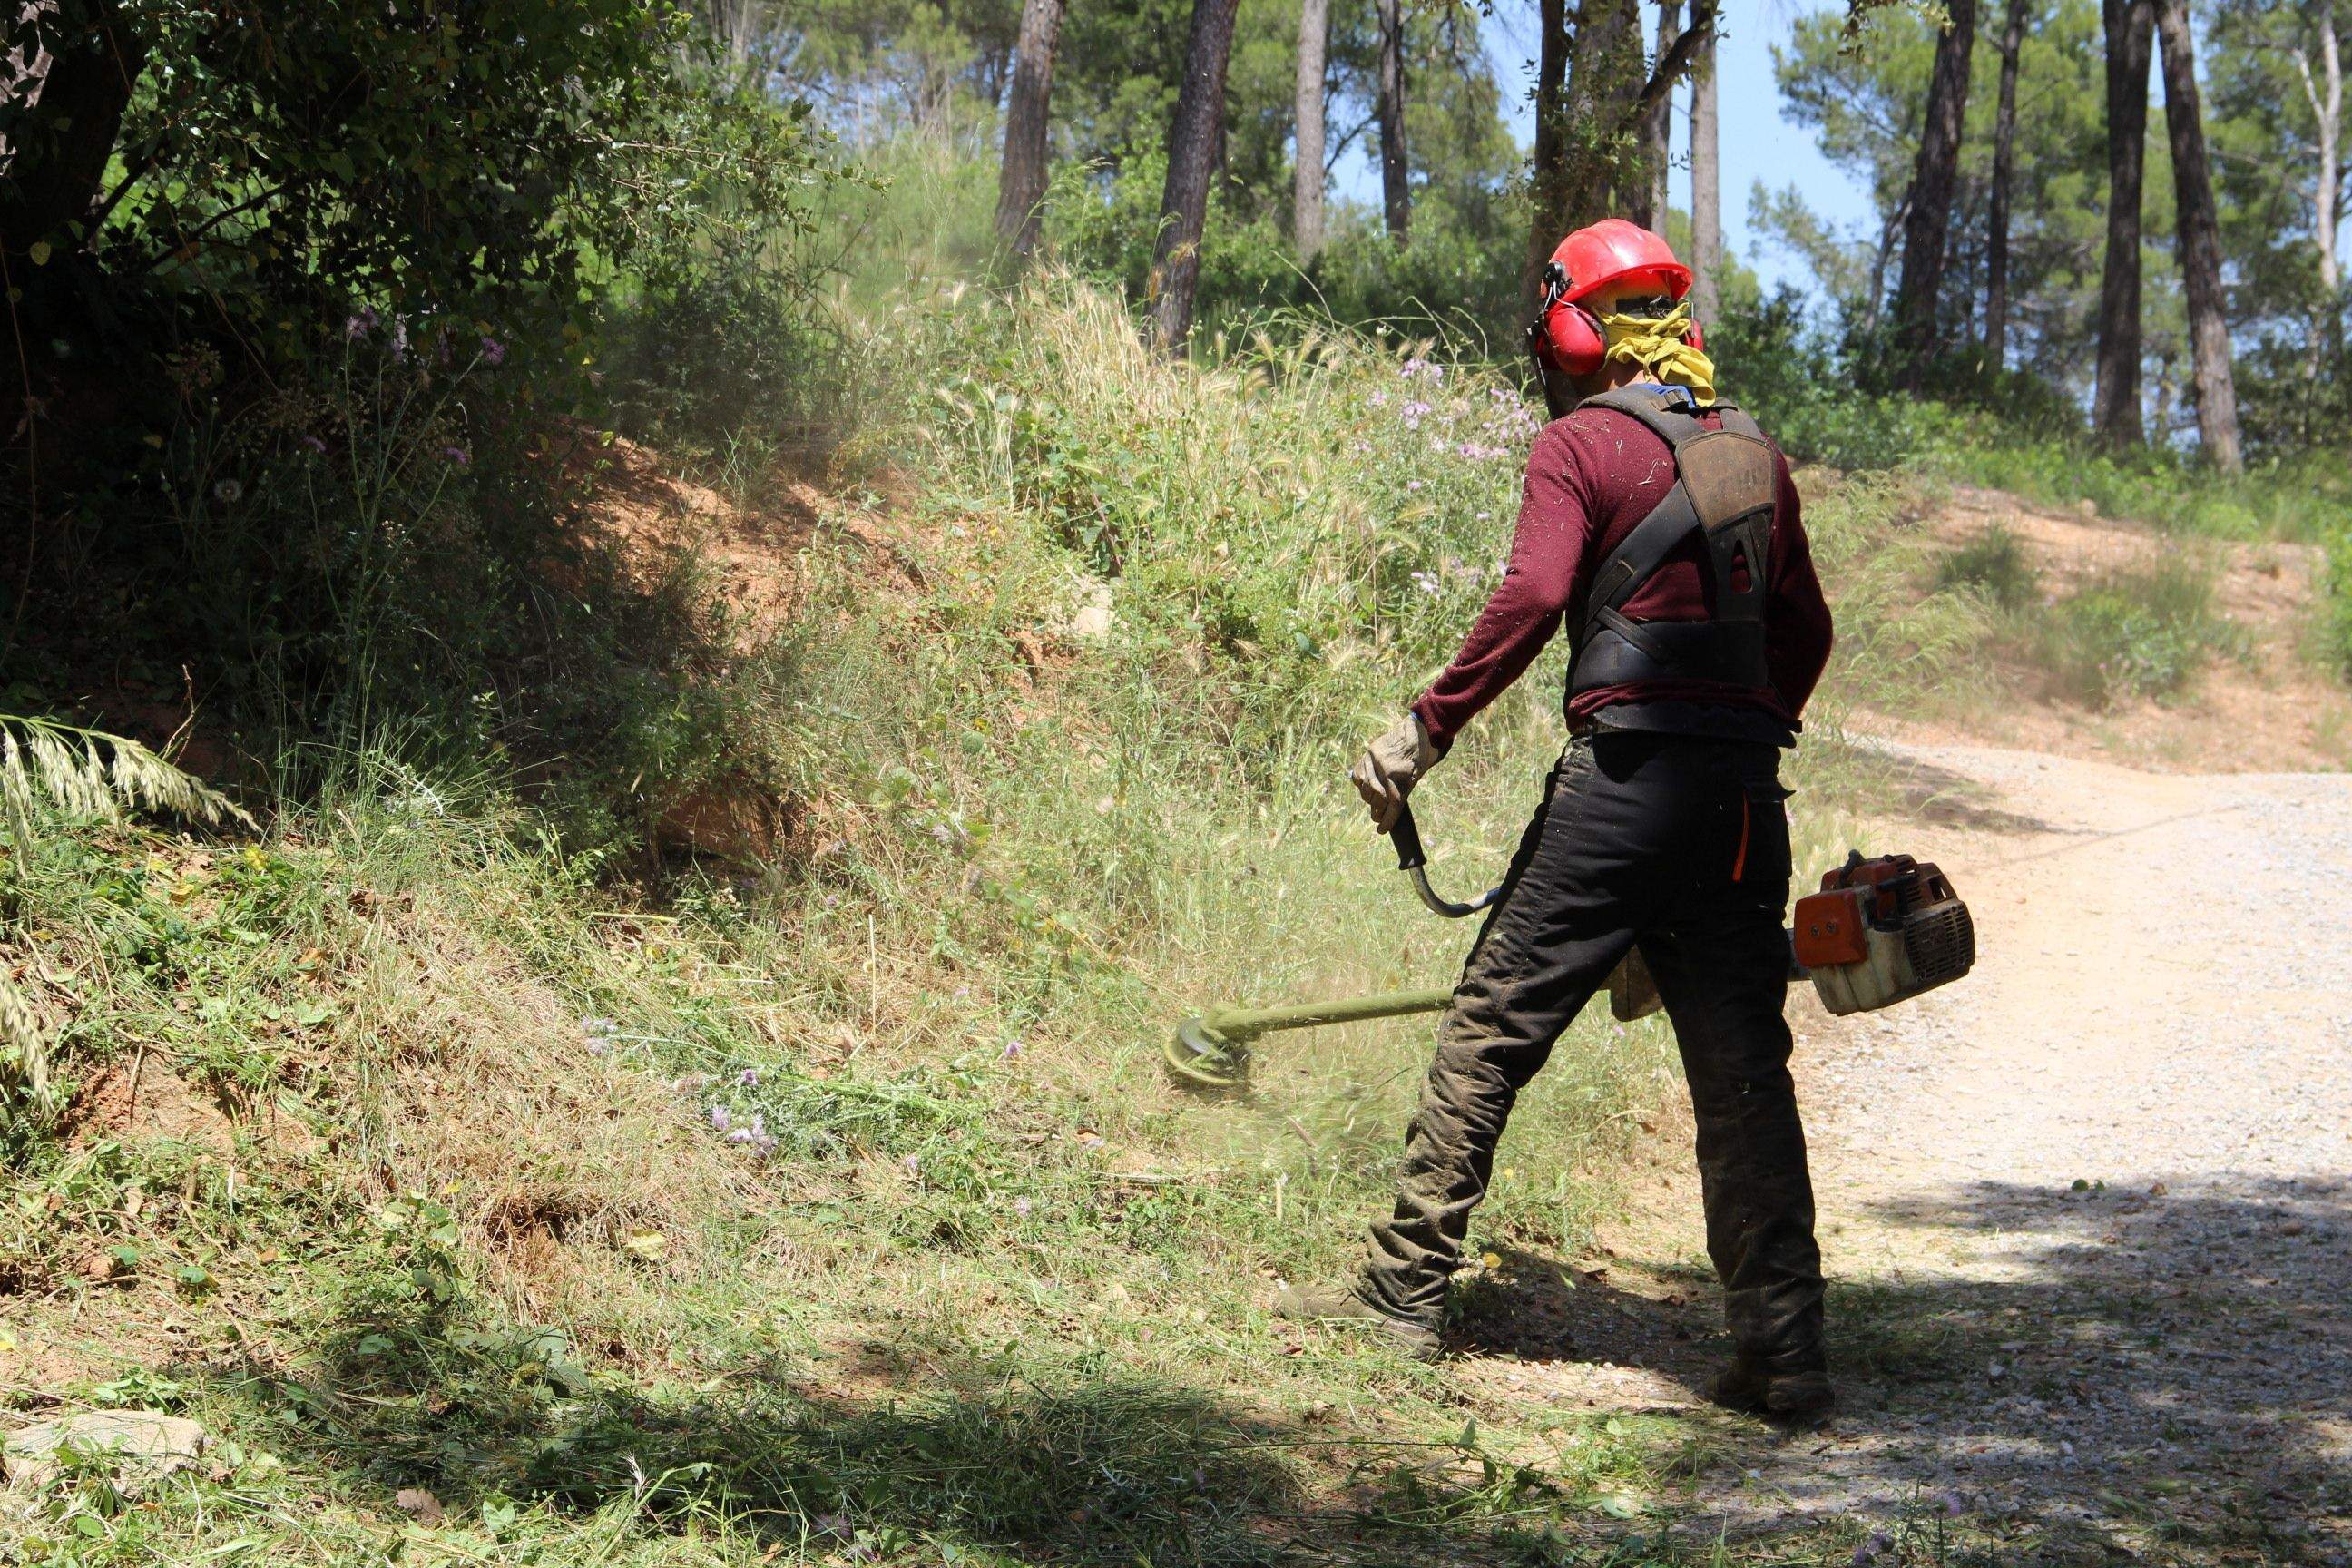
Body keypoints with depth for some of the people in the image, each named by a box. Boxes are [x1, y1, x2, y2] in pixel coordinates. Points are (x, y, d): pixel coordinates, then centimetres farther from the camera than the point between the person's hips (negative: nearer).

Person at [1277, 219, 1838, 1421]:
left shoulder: (1581, 445, -2)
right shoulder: (1754, 454, 16)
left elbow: (1528, 601, -16)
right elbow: (1805, 632, 20)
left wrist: (1424, 731, -11)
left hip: (1625, 777, -5)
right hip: (1746, 800, 6)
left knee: (1490, 1031, 5)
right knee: (1743, 1071, 7)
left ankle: (1405, 1291, 9)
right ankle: (1782, 1352, 4)